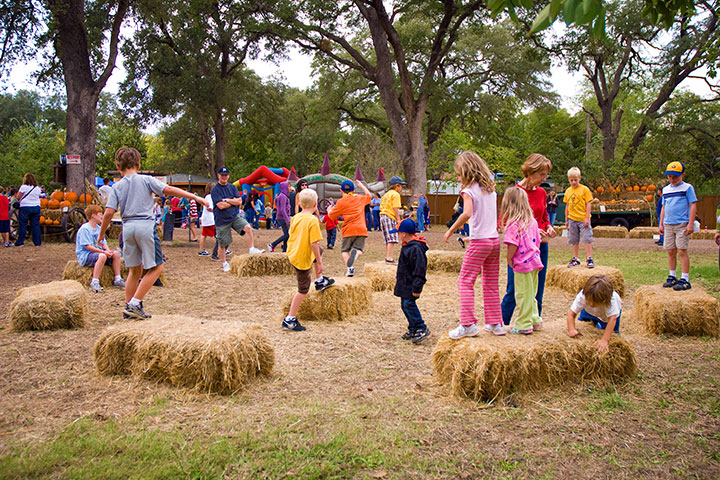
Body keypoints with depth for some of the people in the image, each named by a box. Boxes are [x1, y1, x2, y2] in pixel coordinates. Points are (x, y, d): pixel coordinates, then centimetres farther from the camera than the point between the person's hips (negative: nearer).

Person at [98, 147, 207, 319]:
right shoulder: (146, 180, 2)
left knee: (135, 270, 15)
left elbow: (109, 212, 1)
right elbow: (168, 190, -5)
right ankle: (135, 304, -5)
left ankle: (129, 309, 18)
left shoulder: (117, 186, 8)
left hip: (128, 228, 5)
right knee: (156, 268, 3)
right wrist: (194, 197, -2)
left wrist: (101, 234, 13)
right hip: (145, 226, -4)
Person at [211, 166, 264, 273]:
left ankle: (251, 249, -12)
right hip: (222, 220, -4)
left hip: (234, 216, 4)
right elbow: (221, 205, -18)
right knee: (222, 244, 4)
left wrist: (226, 200, -10)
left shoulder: (232, 187, 8)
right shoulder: (215, 190, -8)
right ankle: (224, 263, 22)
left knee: (247, 227, -22)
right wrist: (233, 201, -6)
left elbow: (239, 201, -1)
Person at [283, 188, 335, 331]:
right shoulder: (313, 220, -21)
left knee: (320, 250, 31)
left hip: (292, 253, 8)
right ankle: (290, 319, 8)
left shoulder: (295, 217, 1)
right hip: (303, 259, -8)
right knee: (303, 290, 5)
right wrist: (319, 262, -13)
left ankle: (319, 280, 42)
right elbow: (313, 243, -23)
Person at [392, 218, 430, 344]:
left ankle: (421, 328, -6)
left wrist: (416, 287, -23)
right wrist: (398, 274, 35)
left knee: (409, 304, -14)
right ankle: (413, 329, 21)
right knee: (404, 305, 12)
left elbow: (419, 269, -23)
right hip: (405, 282, 10)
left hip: (411, 283, -10)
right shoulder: (407, 246, 11)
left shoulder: (416, 248, -22)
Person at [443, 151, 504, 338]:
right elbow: (495, 213, 15)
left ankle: (468, 324, -6)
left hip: (478, 241, -7)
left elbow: (467, 213, -26)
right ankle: (495, 323, 18)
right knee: (491, 284, 14)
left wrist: (450, 230, -18)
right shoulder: (491, 189, 12)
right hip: (494, 240, 7)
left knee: (465, 281, -1)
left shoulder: (469, 190, -10)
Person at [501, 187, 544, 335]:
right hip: (534, 261, 8)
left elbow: (513, 245, -21)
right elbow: (537, 241, 12)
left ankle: (523, 325, 8)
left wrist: (509, 259, -8)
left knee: (523, 295, 1)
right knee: (531, 294, 20)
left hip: (522, 263, -8)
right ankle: (535, 321, 28)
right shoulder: (532, 221, 7)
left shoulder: (513, 223, -17)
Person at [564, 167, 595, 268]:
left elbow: (588, 204, -6)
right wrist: (567, 220, 13)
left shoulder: (584, 189, -4)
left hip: (583, 219, -4)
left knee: (587, 239, -5)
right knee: (574, 241, 10)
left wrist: (587, 218, -12)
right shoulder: (568, 191, 9)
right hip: (572, 220, 4)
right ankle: (575, 259, 18)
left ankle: (589, 258, 0)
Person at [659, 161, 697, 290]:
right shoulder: (665, 189, 15)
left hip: (682, 224, -6)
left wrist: (690, 224, -12)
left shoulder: (687, 188, -2)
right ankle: (672, 277, 19)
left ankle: (685, 280, -7)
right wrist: (660, 224, 16)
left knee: (682, 251, -9)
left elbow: (693, 206, -6)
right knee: (671, 252, 8)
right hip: (668, 225, 6)